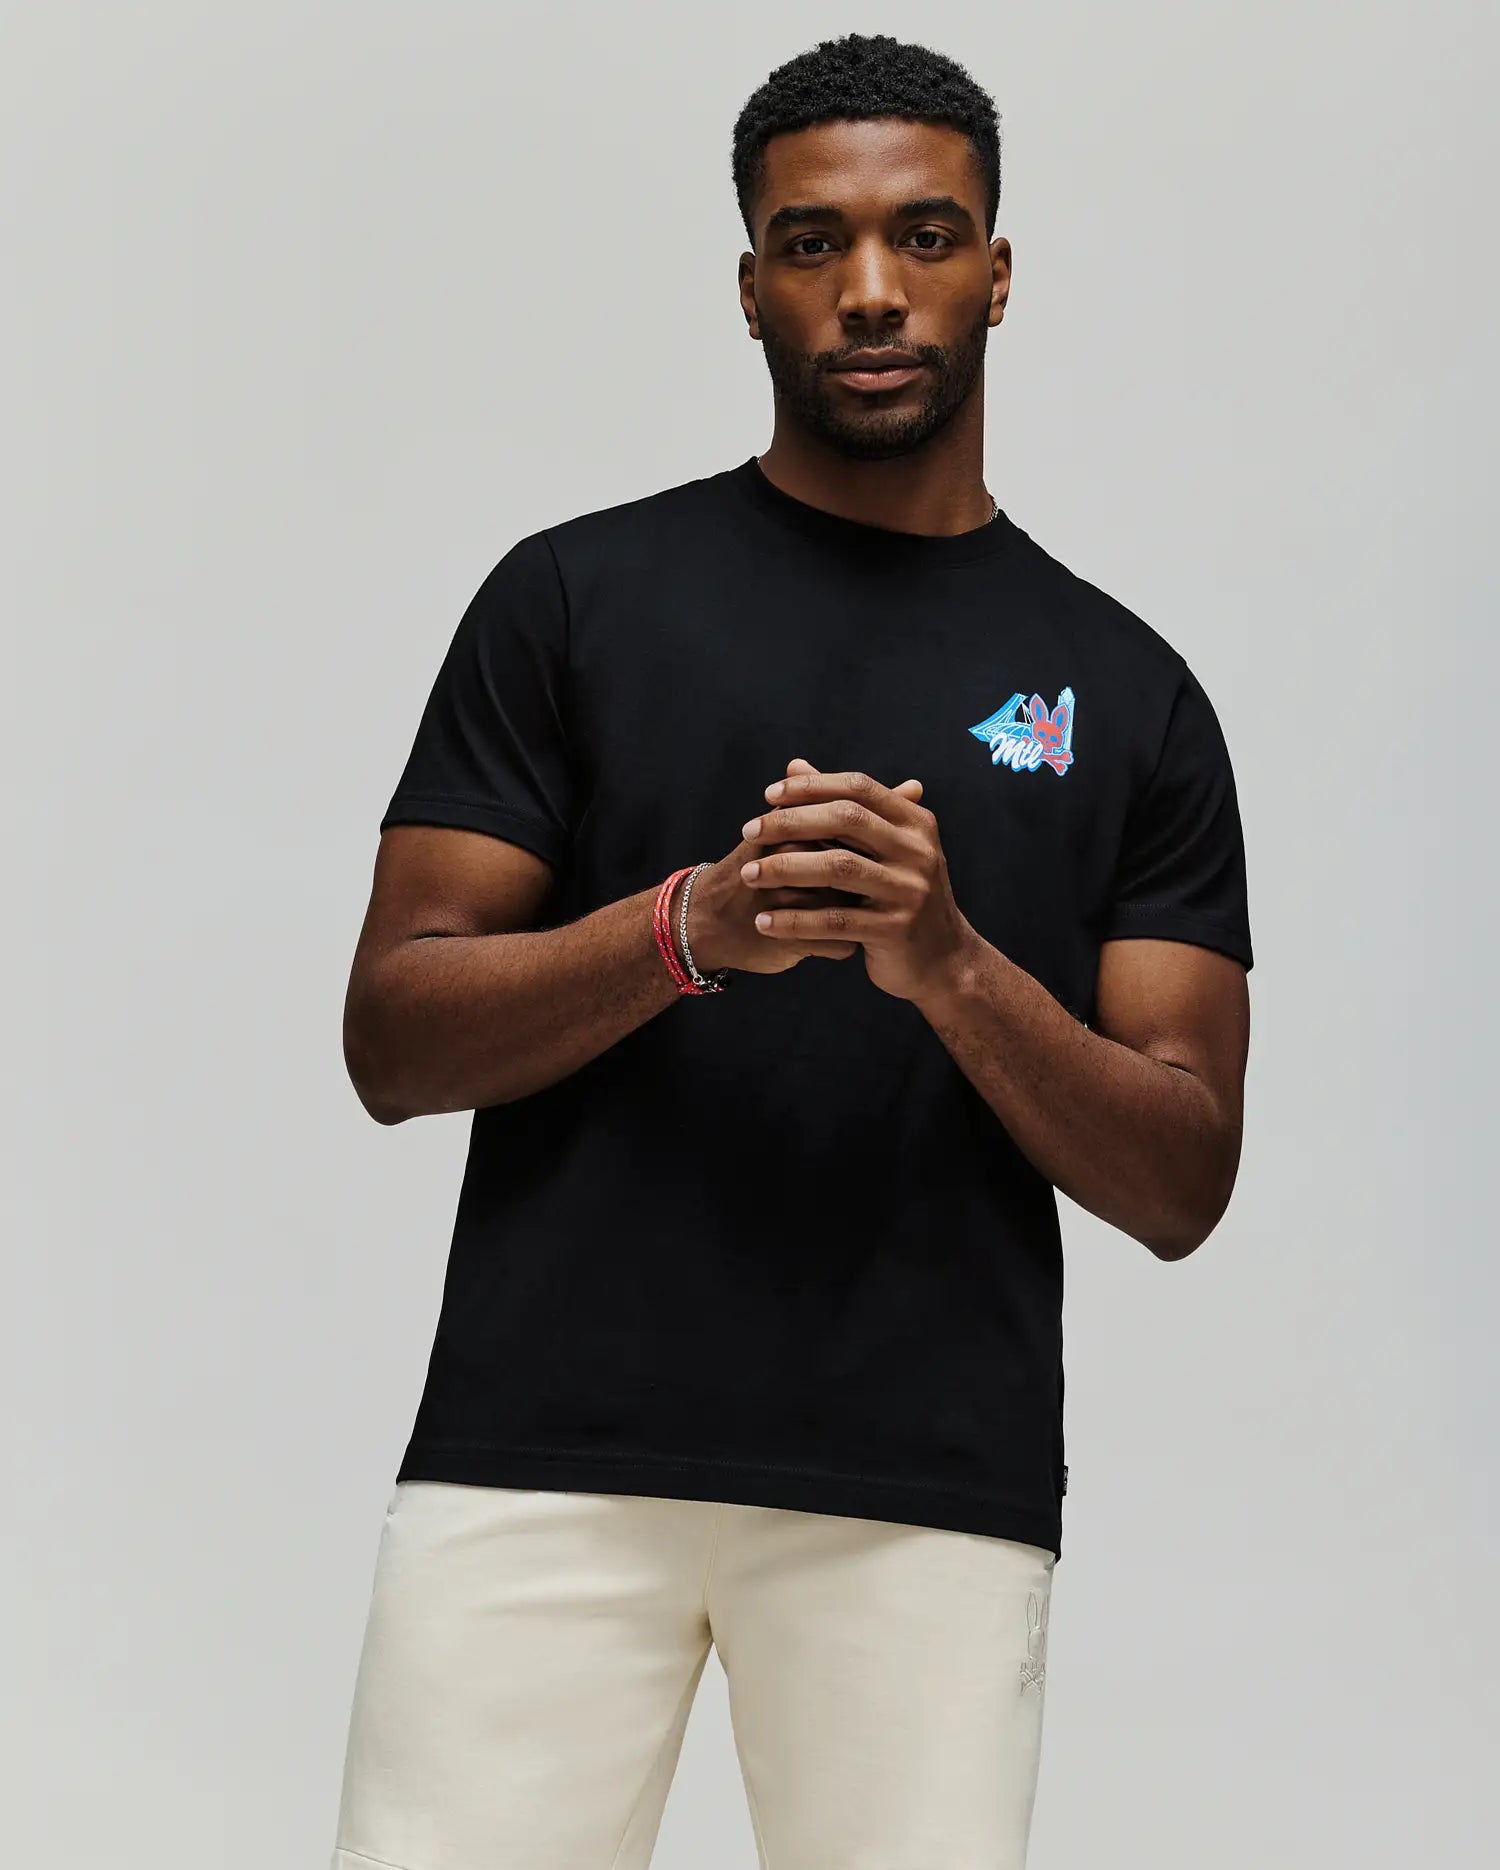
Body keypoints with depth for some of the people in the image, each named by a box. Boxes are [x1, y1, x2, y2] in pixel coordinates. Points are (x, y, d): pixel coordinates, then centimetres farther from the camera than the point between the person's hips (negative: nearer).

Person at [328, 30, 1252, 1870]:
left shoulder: (1126, 692, 11)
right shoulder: (576, 596, 8)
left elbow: (1179, 1180, 5)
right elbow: (393, 1038, 3)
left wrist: (954, 966, -12)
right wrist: (686, 927, -14)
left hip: (932, 1495, 1)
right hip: (541, 1459, -1)